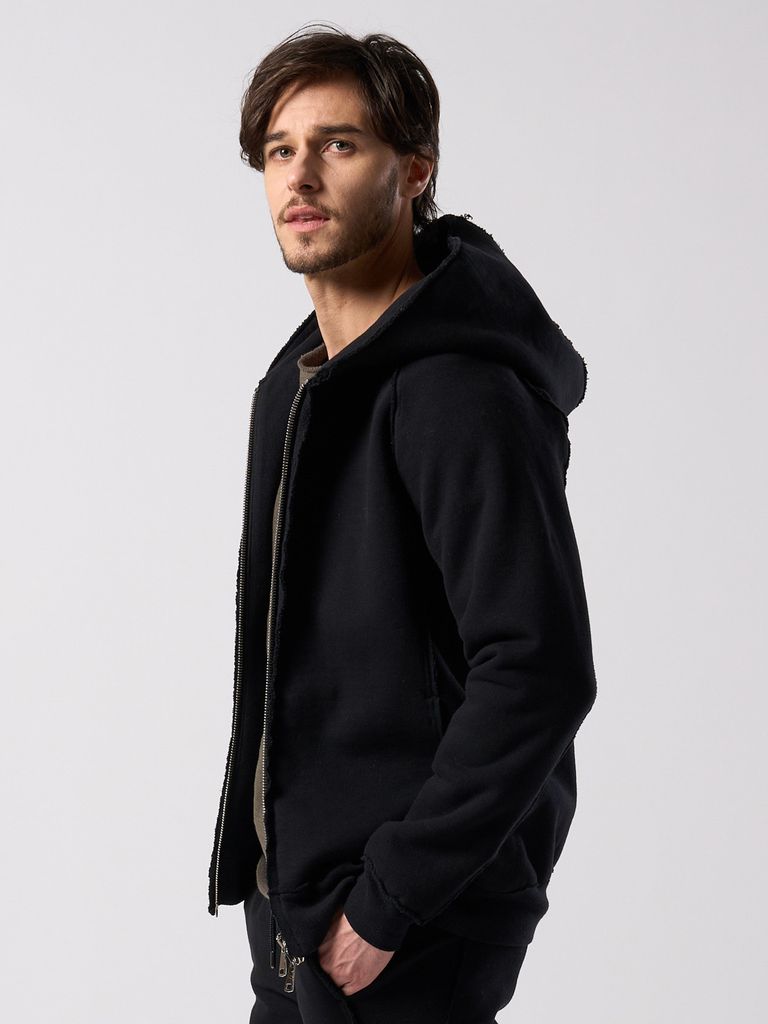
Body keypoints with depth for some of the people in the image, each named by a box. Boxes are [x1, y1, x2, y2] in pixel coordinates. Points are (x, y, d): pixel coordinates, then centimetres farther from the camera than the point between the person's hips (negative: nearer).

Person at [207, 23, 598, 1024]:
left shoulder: (463, 395, -19)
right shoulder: (296, 379, 10)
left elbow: (541, 673, -26)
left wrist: (386, 901, -21)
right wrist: (281, 882, 12)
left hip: (415, 940, -8)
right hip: (288, 890, 8)